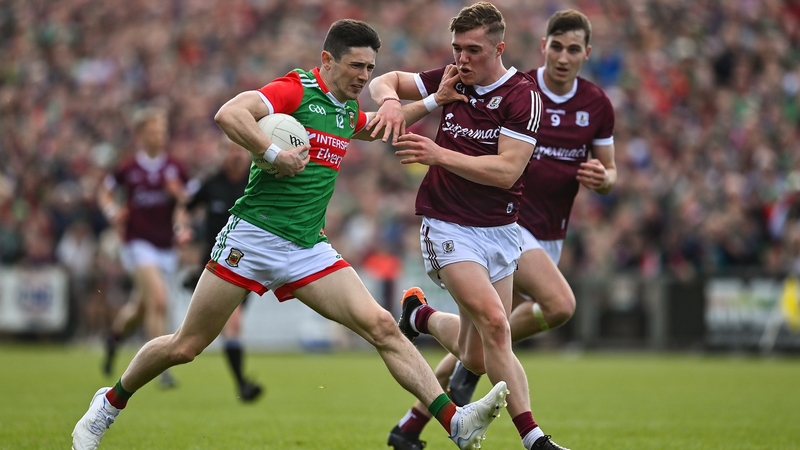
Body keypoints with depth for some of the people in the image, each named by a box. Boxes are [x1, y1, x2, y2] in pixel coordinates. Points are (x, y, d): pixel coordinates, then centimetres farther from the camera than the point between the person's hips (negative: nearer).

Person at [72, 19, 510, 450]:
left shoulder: (347, 111, 14)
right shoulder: (296, 89, -10)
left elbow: (380, 126, 39)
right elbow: (228, 114, -27)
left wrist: (434, 100, 28)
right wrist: (274, 154, -26)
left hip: (309, 249, 6)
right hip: (253, 237, -6)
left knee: (382, 327, -11)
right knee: (184, 347, 2)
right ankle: (108, 405, 25)